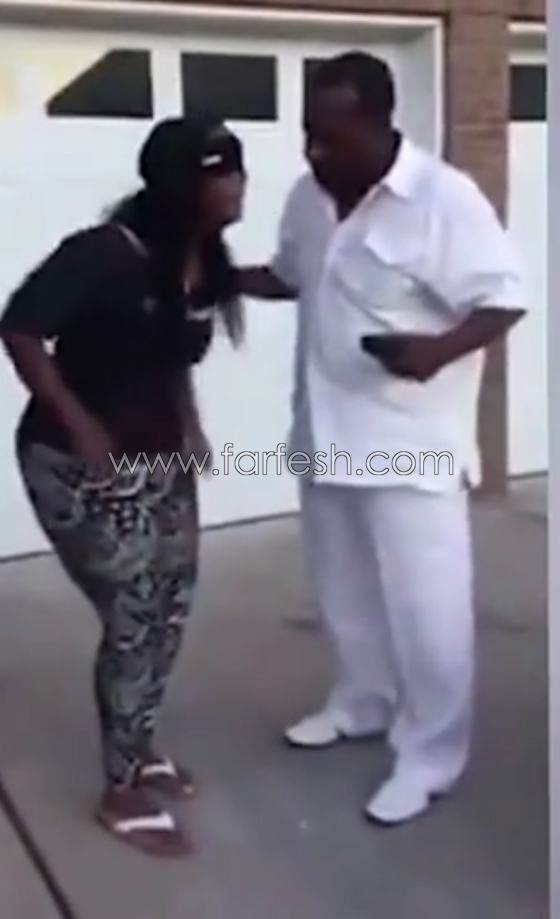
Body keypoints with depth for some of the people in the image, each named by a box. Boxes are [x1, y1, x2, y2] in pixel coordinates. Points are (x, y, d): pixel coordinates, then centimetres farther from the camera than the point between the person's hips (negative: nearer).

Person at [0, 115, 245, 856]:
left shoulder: (204, 260, 1)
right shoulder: (107, 253, -23)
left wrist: (188, 424, 8)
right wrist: (79, 425, -21)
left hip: (159, 457, 8)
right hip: (82, 466, -8)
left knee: (171, 604, 13)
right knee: (135, 617, -3)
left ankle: (138, 749, 34)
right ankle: (122, 792, 15)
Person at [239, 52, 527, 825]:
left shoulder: (444, 198, -18)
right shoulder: (310, 196, 3)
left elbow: (505, 300, -16)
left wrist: (439, 349, -33)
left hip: (410, 441, -7)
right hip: (330, 433, 7)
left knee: (424, 603, 2)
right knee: (347, 590, 20)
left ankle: (432, 754, 18)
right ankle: (363, 703, 41)